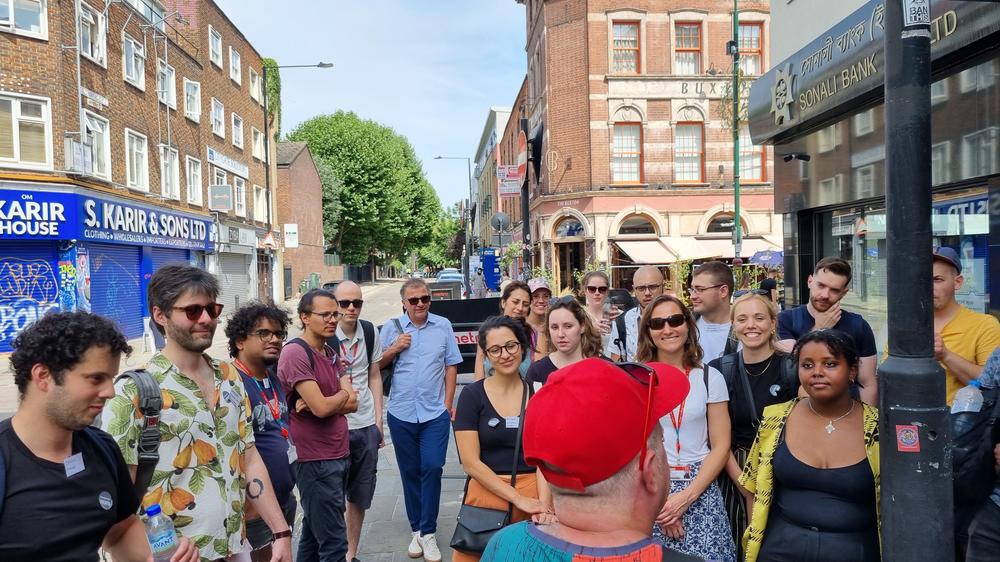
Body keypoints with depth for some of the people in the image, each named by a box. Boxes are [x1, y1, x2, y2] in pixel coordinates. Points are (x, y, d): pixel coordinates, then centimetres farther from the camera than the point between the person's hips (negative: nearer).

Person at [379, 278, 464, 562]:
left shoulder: (443, 326, 2)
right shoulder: (391, 328, 2)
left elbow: (451, 366, 5)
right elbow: (376, 366, 5)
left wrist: (448, 403, 0)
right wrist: (394, 349, -12)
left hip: (435, 413, -1)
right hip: (401, 413, 1)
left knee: (432, 468, -8)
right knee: (410, 472, 11)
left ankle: (428, 532, 6)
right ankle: (416, 529, 25)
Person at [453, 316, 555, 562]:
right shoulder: (472, 395, -6)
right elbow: (471, 463, -10)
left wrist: (543, 503, -20)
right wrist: (519, 499, -16)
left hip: (535, 494, 2)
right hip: (486, 494, -1)